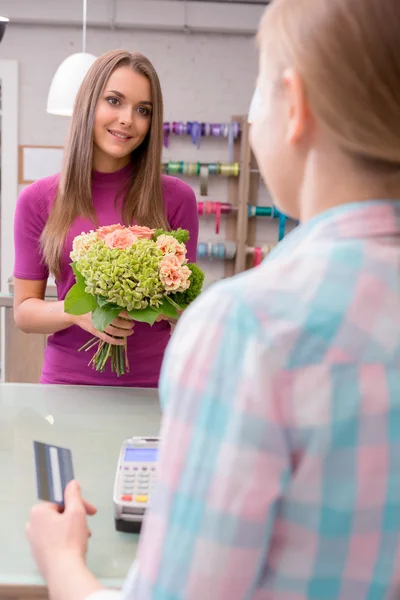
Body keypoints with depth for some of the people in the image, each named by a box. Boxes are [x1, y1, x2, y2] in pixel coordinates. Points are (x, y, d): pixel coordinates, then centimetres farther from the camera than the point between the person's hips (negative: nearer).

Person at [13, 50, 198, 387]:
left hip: (153, 383, 0)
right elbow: (24, 310, 0)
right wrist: (77, 312, -18)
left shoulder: (176, 198, -5)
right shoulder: (38, 200, -3)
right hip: (67, 382, 1)